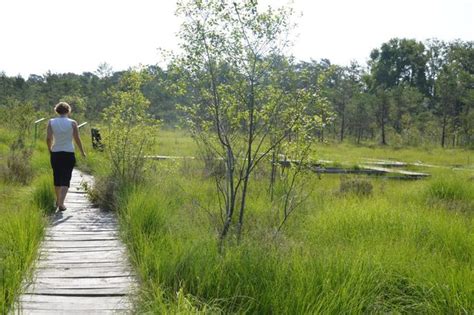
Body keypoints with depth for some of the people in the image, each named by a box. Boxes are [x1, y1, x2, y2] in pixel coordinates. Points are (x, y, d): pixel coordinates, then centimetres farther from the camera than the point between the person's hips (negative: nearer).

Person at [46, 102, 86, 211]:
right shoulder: (72, 123, -5)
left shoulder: (51, 122, 0)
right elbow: (77, 139, -3)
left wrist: (50, 149, 12)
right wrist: (82, 152, 10)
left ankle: (58, 201, 34)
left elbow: (48, 138, -6)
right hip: (69, 154, -2)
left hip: (55, 153, 3)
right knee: (66, 179, -1)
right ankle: (61, 203, -14)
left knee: (57, 177, 18)